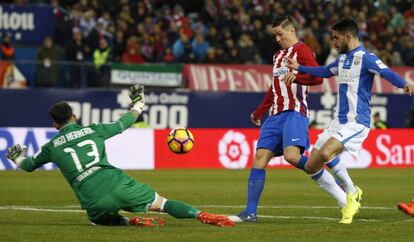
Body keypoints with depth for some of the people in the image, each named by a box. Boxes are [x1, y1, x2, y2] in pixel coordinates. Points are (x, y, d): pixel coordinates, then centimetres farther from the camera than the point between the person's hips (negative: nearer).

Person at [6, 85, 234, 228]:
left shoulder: (53, 146, 13)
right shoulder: (92, 130, 12)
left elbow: (29, 165, 27)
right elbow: (121, 125, 24)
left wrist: (18, 158, 49)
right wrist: (137, 106, 39)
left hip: (95, 203, 0)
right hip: (119, 185, 0)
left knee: (100, 218, 32)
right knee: (163, 203, 6)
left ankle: (134, 221, 2)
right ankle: (203, 216, -17)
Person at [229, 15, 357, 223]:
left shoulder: (301, 50, -2)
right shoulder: (278, 56, 24)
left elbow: (317, 77, -17)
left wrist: (295, 76, -34)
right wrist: (258, 113, 38)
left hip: (294, 112, -8)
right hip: (276, 115, 8)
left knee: (292, 155, -27)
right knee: (260, 158, -3)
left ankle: (329, 183, -6)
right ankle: (250, 212, -4)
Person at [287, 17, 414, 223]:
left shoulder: (365, 58, -12)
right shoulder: (342, 59, 14)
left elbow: (387, 73, -29)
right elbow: (325, 71, 35)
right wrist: (299, 68, 38)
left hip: (356, 122, -9)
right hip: (338, 122, 9)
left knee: (325, 153, -31)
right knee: (311, 167, 4)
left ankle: (352, 193, -11)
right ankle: (348, 199, 19)